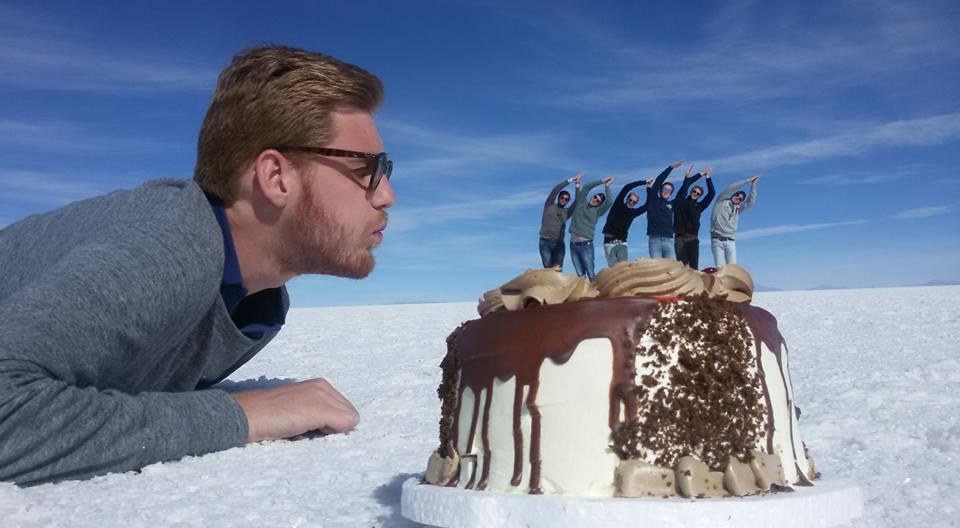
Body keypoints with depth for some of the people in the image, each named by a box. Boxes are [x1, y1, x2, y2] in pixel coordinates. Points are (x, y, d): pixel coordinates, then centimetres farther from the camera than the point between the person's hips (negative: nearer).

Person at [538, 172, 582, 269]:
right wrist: (571, 179, 0)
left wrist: (577, 186, 0)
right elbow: (556, 189, -1)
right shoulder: (549, 205, 8)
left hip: (559, 244, 3)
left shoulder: (567, 212, 16)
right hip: (545, 242, -3)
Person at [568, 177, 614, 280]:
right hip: (573, 244, 3)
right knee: (580, 274, 1)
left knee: (590, 274, -9)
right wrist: (601, 181, 6)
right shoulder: (581, 203, 11)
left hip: (586, 245, -3)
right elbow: (586, 187, 4)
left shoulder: (597, 211, 3)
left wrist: (607, 186, 0)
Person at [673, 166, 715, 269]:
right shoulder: (681, 201, 10)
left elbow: (711, 194, 10)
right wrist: (701, 175, 10)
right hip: (680, 238, -2)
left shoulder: (699, 206, 16)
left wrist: (708, 177, 8)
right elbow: (685, 185, 5)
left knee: (694, 266, -6)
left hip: (693, 238, 2)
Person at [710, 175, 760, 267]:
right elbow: (731, 189, -2)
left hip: (730, 241, 4)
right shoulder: (722, 201, 8)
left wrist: (753, 185, 3)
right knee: (720, 267, -12)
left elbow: (750, 202, 7)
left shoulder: (737, 209, 19)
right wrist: (747, 180, 1)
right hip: (717, 240, -4)